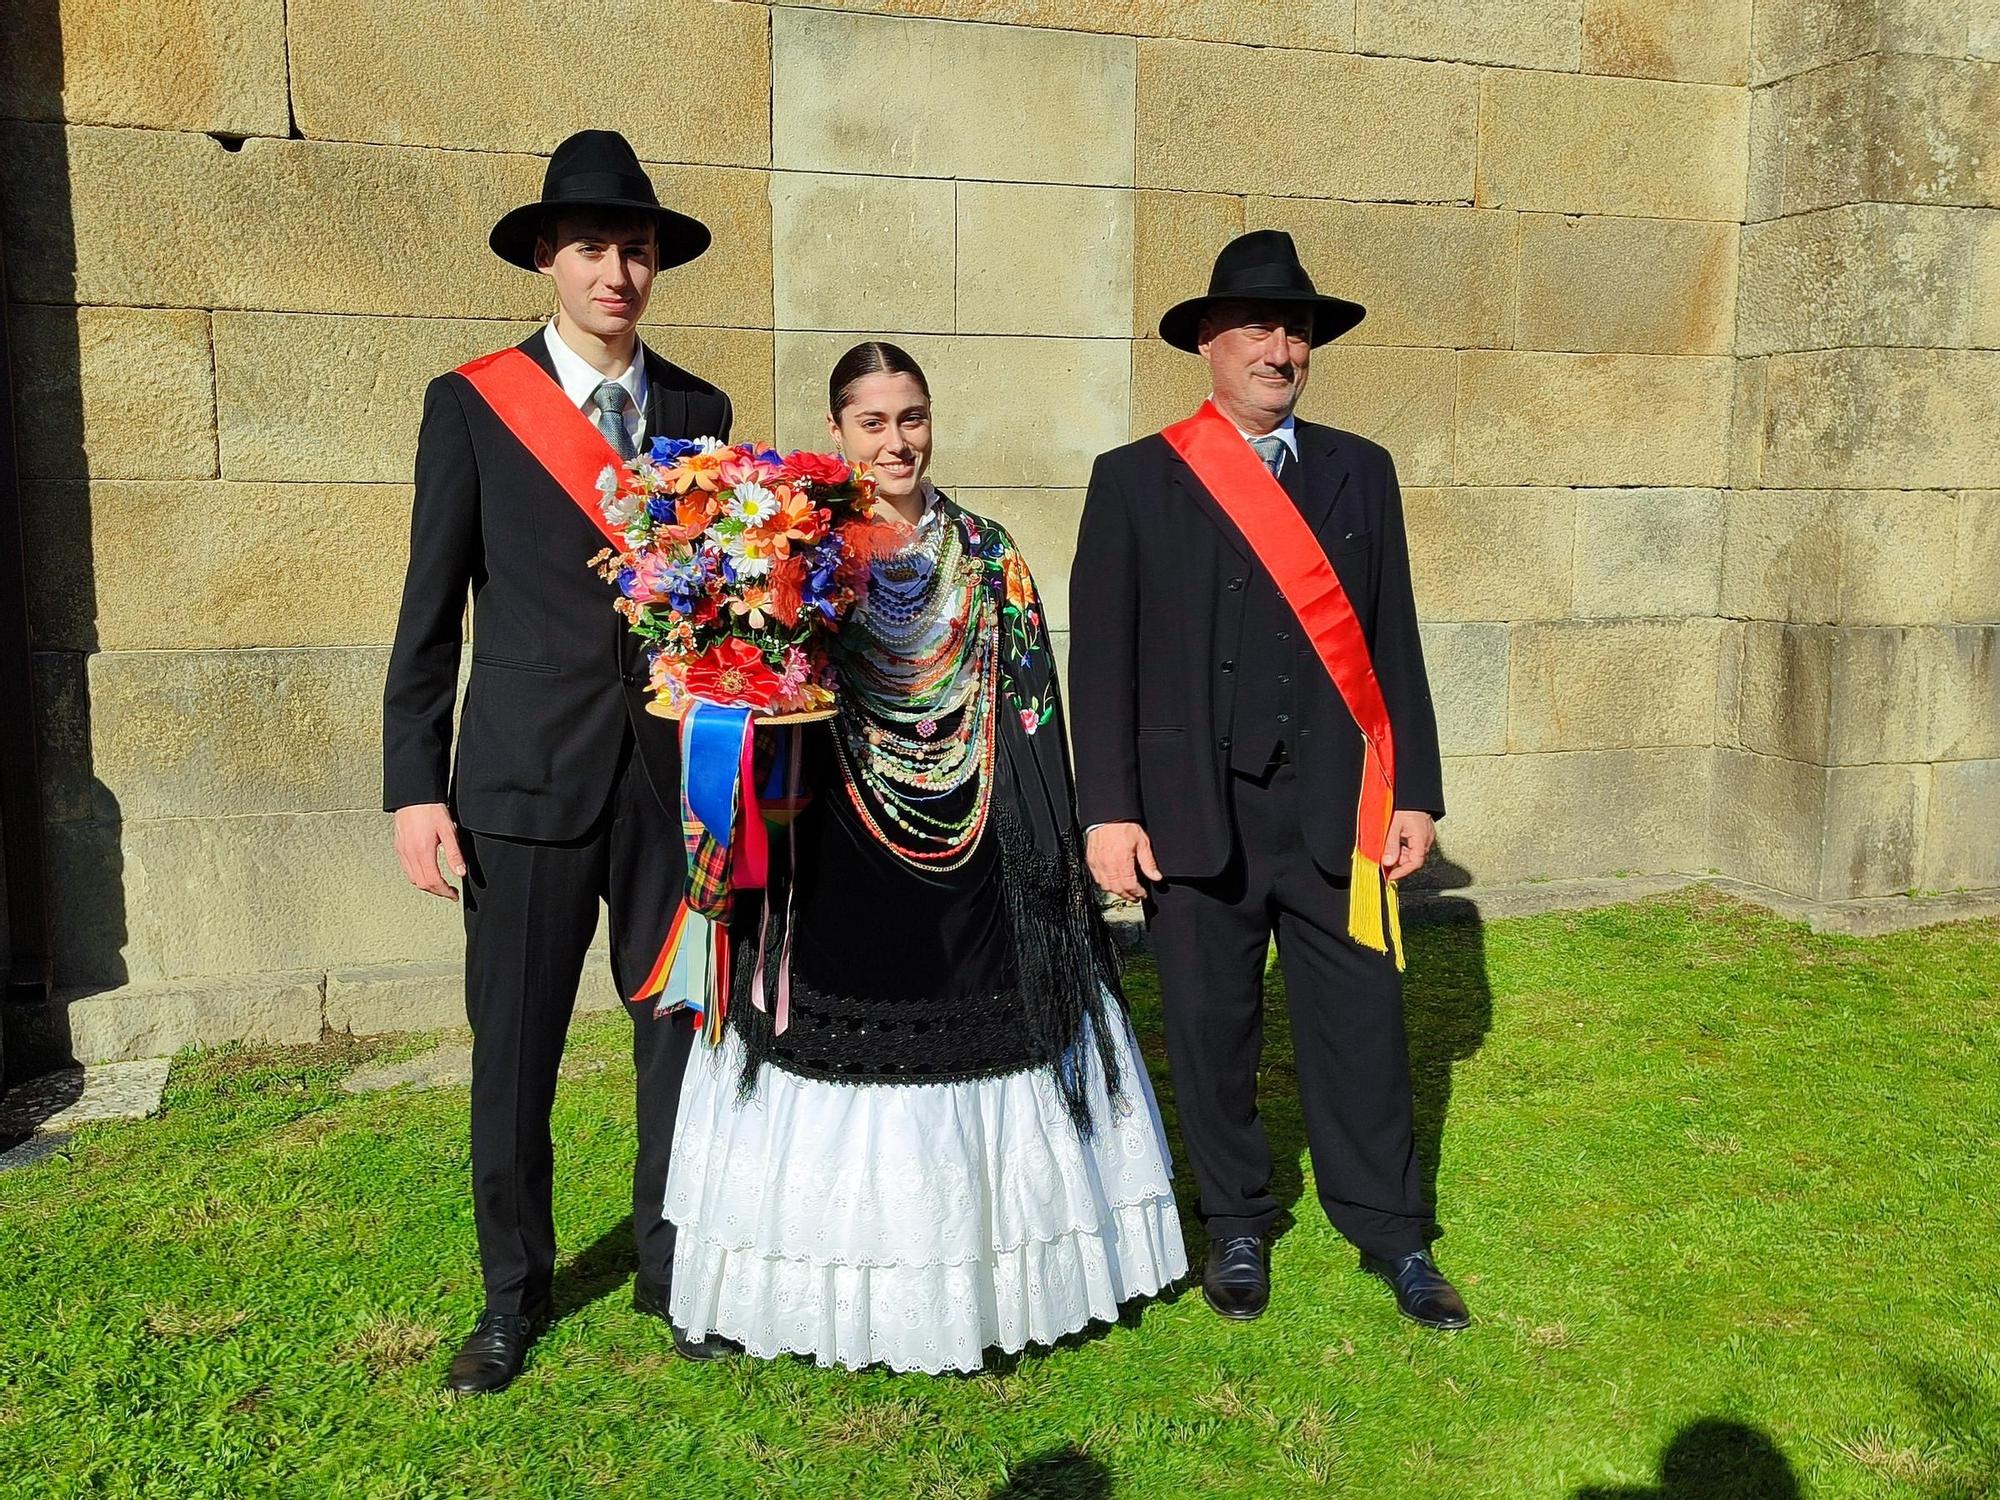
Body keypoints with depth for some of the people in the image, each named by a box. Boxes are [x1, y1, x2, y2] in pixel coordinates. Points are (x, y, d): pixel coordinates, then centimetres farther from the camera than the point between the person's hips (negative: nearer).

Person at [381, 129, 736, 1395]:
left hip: (673, 776, 3)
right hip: (527, 779, -2)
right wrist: (415, 788, -4)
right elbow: (431, 614, 0)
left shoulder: (699, 410, 9)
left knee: (682, 1030, 9)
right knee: (513, 1055, 5)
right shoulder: (472, 404, 1)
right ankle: (515, 1294, 27)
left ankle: (674, 1267, 29)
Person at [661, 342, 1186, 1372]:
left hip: (969, 870, 2)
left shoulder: (985, 552, 6)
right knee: (845, 1059, 4)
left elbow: (1027, 707, 6)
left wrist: (1045, 854, 3)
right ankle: (851, 1298, 20)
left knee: (978, 1050, 9)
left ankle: (980, 1279, 25)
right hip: (839, 877, -2)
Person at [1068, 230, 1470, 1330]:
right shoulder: (1136, 480, 2)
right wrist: (1109, 811, -7)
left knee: (1362, 1024, 7)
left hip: (1337, 807, 2)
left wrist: (1415, 790, 5)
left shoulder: (1361, 472, 10)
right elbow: (1101, 655, -2)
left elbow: (1393, 640, 9)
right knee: (1210, 1030, 9)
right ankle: (1236, 1227, 29)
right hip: (1197, 812, -1)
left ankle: (1391, 1235, 24)